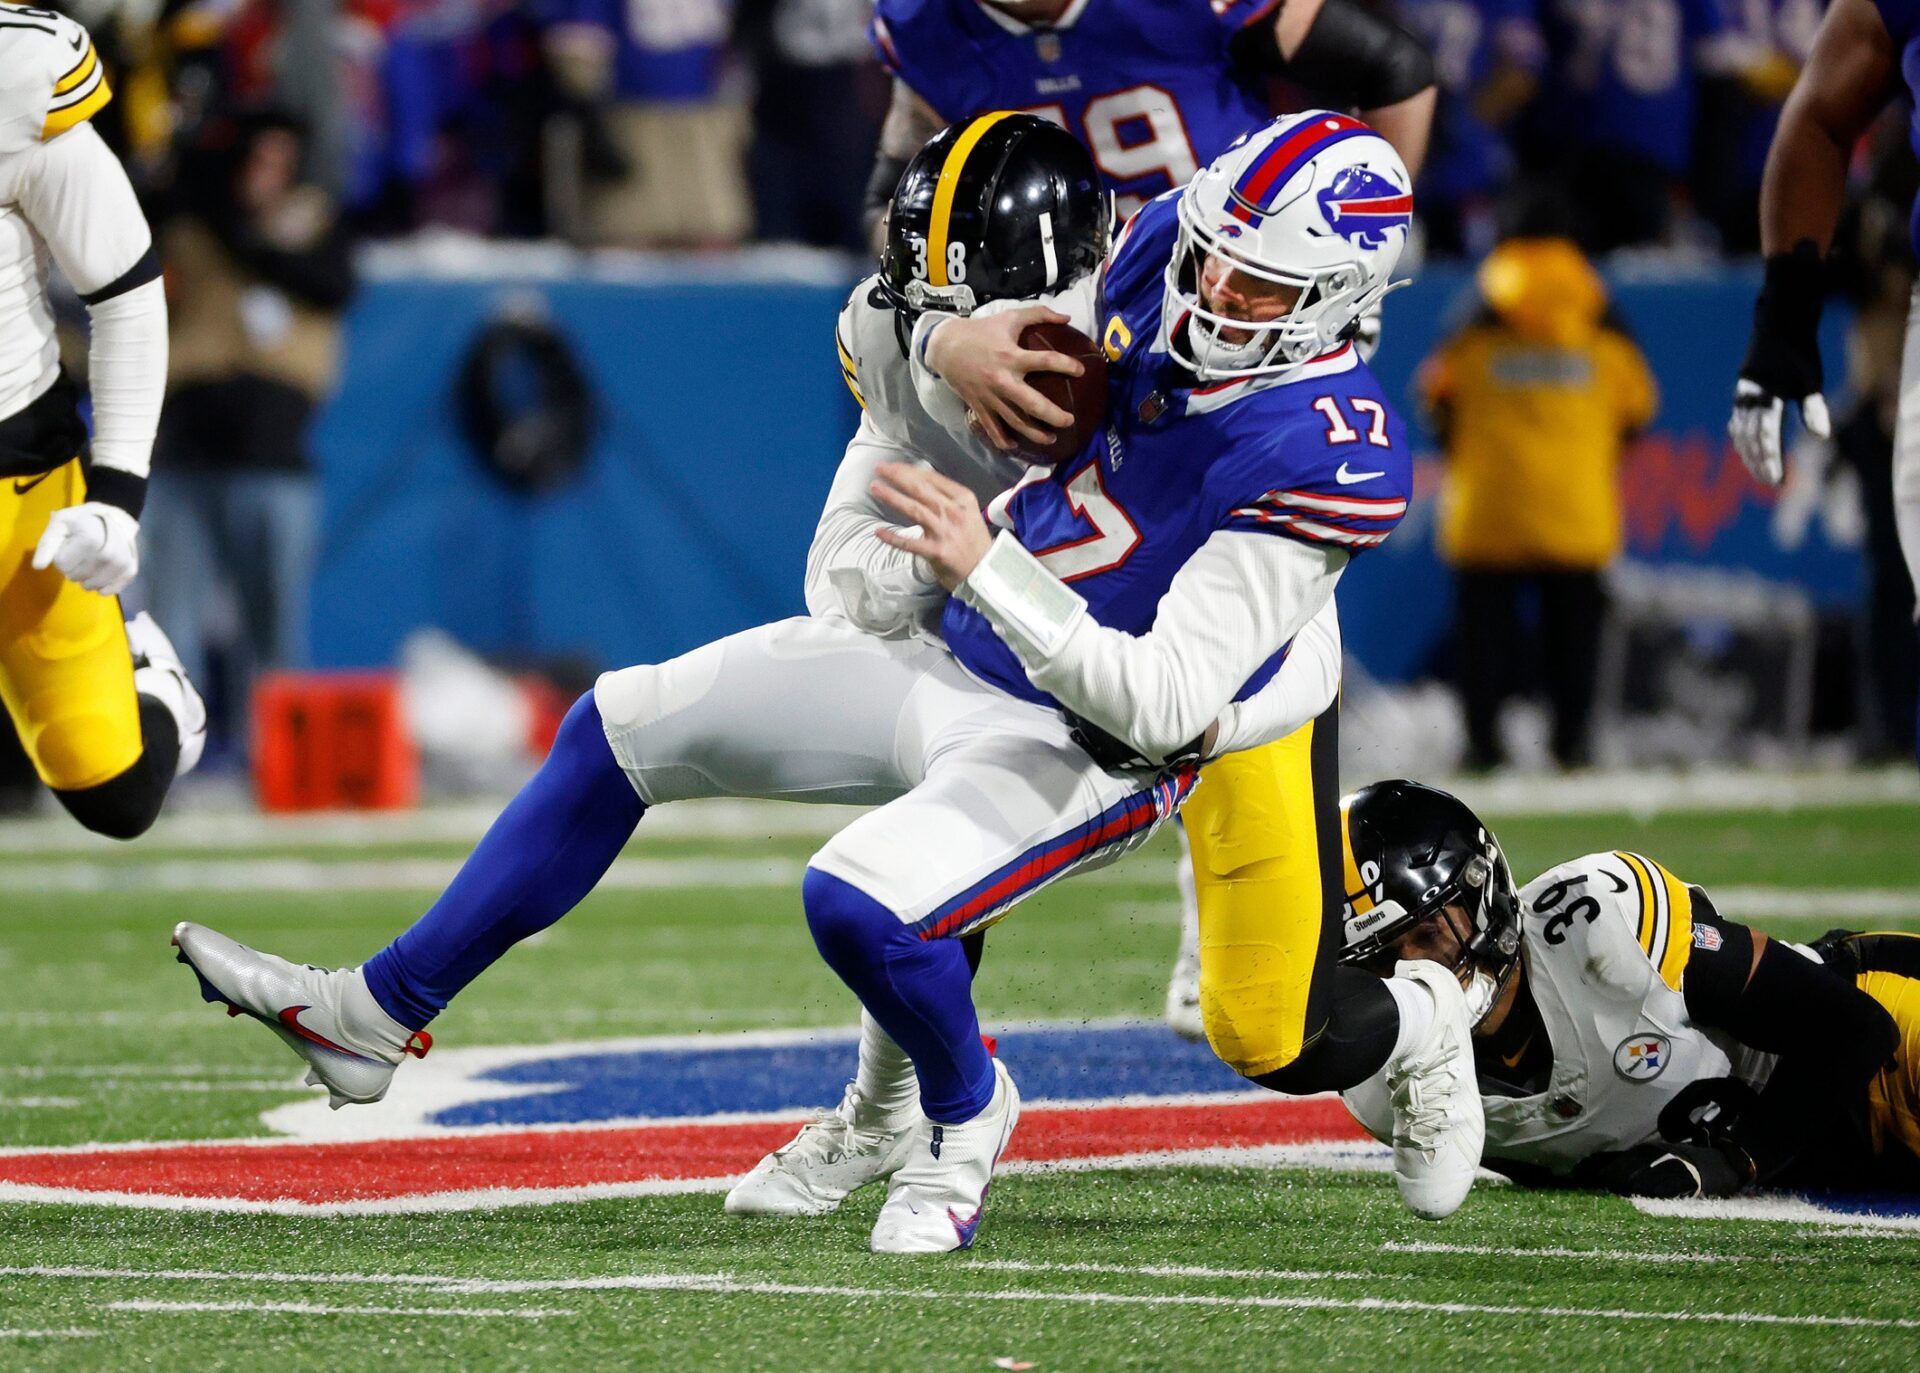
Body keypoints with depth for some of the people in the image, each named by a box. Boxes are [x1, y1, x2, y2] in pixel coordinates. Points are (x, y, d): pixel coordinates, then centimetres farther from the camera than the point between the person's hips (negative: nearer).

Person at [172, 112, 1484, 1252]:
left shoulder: (1324, 456, -29)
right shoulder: (1171, 253, -9)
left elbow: (1168, 703, -32)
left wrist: (988, 568, -38)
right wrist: (958, 343, -15)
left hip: (1086, 738, -8)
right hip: (958, 661, 8)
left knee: (861, 900, -32)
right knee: (623, 729, 10)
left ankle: (968, 1112, 3)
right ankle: (380, 1016, 22)